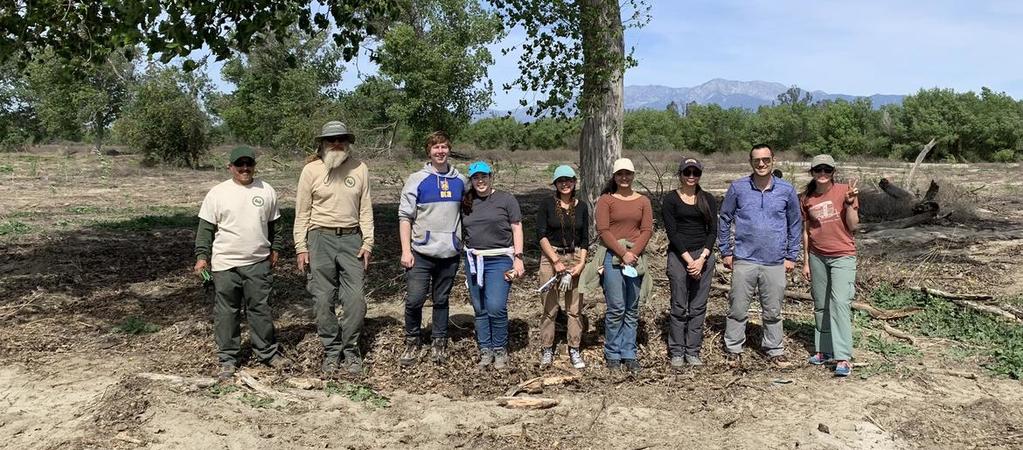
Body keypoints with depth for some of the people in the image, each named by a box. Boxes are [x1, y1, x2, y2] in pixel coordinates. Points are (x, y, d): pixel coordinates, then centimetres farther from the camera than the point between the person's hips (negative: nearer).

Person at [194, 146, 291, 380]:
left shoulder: (267, 191, 5)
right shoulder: (217, 193, -1)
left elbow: (275, 225, 16)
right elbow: (205, 229, 0)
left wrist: (275, 249, 13)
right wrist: (201, 257, -5)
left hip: (258, 263, 1)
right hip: (225, 264, -1)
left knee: (260, 309, 7)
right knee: (226, 312, 6)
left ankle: (268, 352, 19)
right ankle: (227, 359, 16)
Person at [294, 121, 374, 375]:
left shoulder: (359, 168, 5)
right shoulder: (311, 170, 1)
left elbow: (366, 209, 7)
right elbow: (302, 212, 3)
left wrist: (368, 243, 1)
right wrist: (301, 247, -2)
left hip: (351, 239, 1)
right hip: (321, 239, -1)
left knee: (355, 298, -3)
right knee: (323, 299, 2)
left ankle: (350, 350, 13)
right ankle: (331, 351, 16)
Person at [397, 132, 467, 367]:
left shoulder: (460, 180, 7)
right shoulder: (417, 179, -1)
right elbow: (405, 216, -3)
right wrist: (406, 250, -9)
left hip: (450, 253, 2)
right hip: (421, 252, -2)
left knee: (441, 300, 11)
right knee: (415, 300, -5)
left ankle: (439, 343, 22)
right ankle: (413, 343, 14)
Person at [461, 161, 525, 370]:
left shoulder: (506, 199, 2)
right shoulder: (466, 203, 12)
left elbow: (517, 229, 0)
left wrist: (518, 257, -7)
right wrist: (466, 258, 12)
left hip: (499, 260, -4)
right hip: (473, 260, 4)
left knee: (496, 307, -13)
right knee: (480, 310, 7)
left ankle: (500, 350, 2)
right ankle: (485, 350, 17)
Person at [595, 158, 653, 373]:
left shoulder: (643, 201, 12)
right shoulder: (606, 200, 4)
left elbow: (647, 230, 4)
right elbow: (603, 230, -4)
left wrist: (634, 253, -9)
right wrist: (623, 253, -11)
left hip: (636, 257, 3)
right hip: (612, 256, -3)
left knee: (632, 309, 5)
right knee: (616, 308, -6)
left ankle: (629, 355, 12)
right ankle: (612, 355, 4)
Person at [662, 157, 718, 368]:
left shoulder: (708, 199, 8)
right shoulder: (671, 200, -1)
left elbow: (713, 231, 3)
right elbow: (672, 233, -7)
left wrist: (702, 259, -9)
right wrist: (689, 260, -13)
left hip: (704, 256, 3)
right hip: (678, 255, -3)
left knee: (698, 307, 5)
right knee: (679, 307, 1)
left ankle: (693, 352, 14)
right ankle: (677, 353, 10)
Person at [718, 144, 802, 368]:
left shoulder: (786, 190, 2)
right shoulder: (738, 188, -1)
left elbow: (795, 224, 11)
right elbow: (724, 219, 7)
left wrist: (791, 256, 9)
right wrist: (726, 252, 5)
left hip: (775, 263, 1)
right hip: (744, 260, -1)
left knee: (773, 311, 11)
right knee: (738, 309, 4)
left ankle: (774, 350, 25)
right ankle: (733, 350, 17)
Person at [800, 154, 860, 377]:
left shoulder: (844, 191, -6)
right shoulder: (807, 198, 4)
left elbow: (853, 226, -6)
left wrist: (849, 202, -19)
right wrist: (806, 262, 11)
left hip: (843, 256, -4)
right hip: (817, 257, 4)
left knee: (840, 303, -13)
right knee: (820, 305, 11)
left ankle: (843, 358, -13)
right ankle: (823, 349, 22)